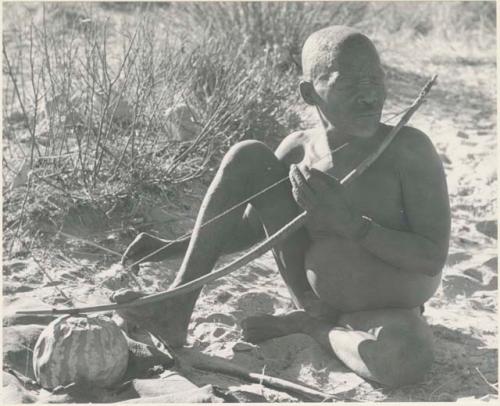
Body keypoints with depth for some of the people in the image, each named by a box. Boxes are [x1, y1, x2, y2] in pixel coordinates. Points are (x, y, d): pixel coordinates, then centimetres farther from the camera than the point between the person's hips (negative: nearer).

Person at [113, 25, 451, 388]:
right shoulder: (298, 150, -4)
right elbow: (252, 226, 11)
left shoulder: (409, 149, -19)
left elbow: (434, 259, -23)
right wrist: (178, 247, -3)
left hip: (385, 309, -3)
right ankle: (176, 309, -11)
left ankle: (313, 326, -8)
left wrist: (350, 224, -35)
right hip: (312, 292, 4)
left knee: (409, 358, -43)